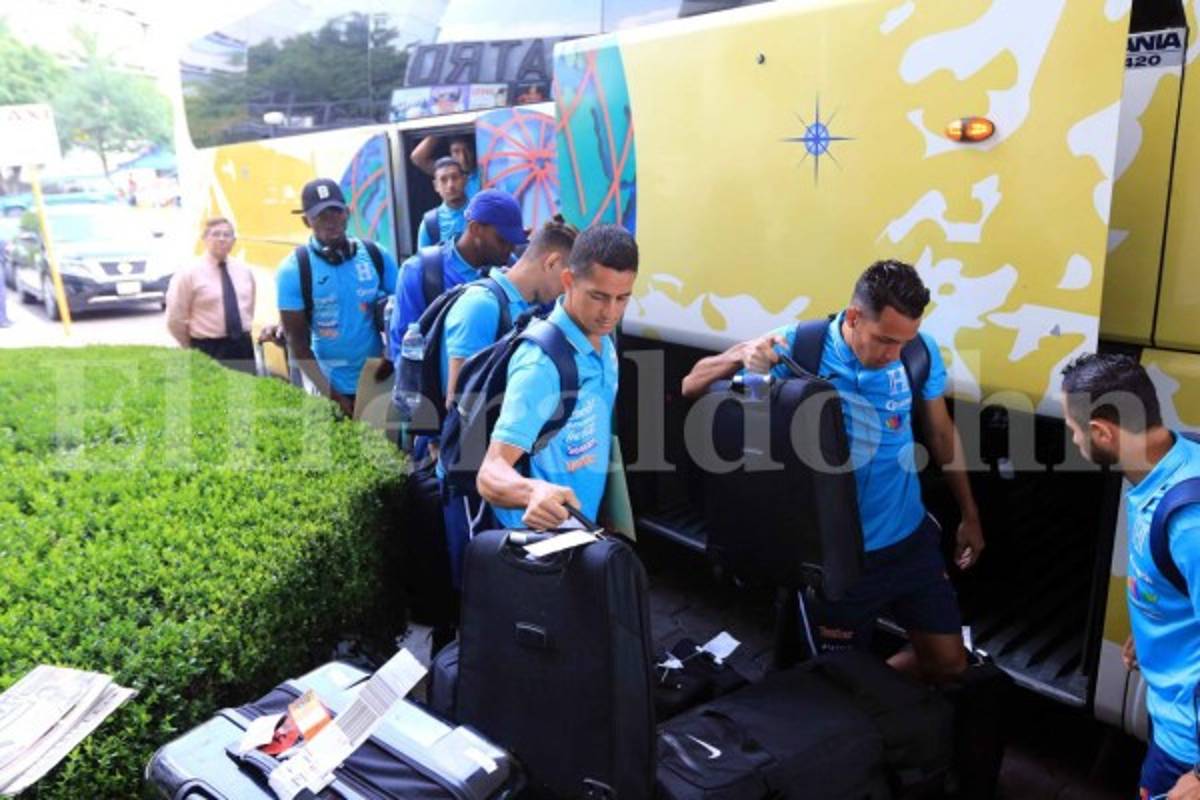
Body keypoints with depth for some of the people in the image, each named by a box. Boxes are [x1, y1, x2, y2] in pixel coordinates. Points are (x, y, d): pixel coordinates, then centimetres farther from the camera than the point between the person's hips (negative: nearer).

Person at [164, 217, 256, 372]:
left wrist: (243, 335, 14)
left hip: (244, 346, 5)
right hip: (209, 350, -5)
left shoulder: (244, 271, 8)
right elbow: (175, 319, -5)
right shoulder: (189, 273, -7)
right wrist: (195, 349, 2)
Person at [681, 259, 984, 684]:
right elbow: (691, 387, -15)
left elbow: (942, 434, 6)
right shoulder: (797, 347, -19)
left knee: (948, 663, 12)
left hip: (910, 538, 3)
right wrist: (741, 355, -35)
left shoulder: (921, 351, -11)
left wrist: (970, 515, 15)